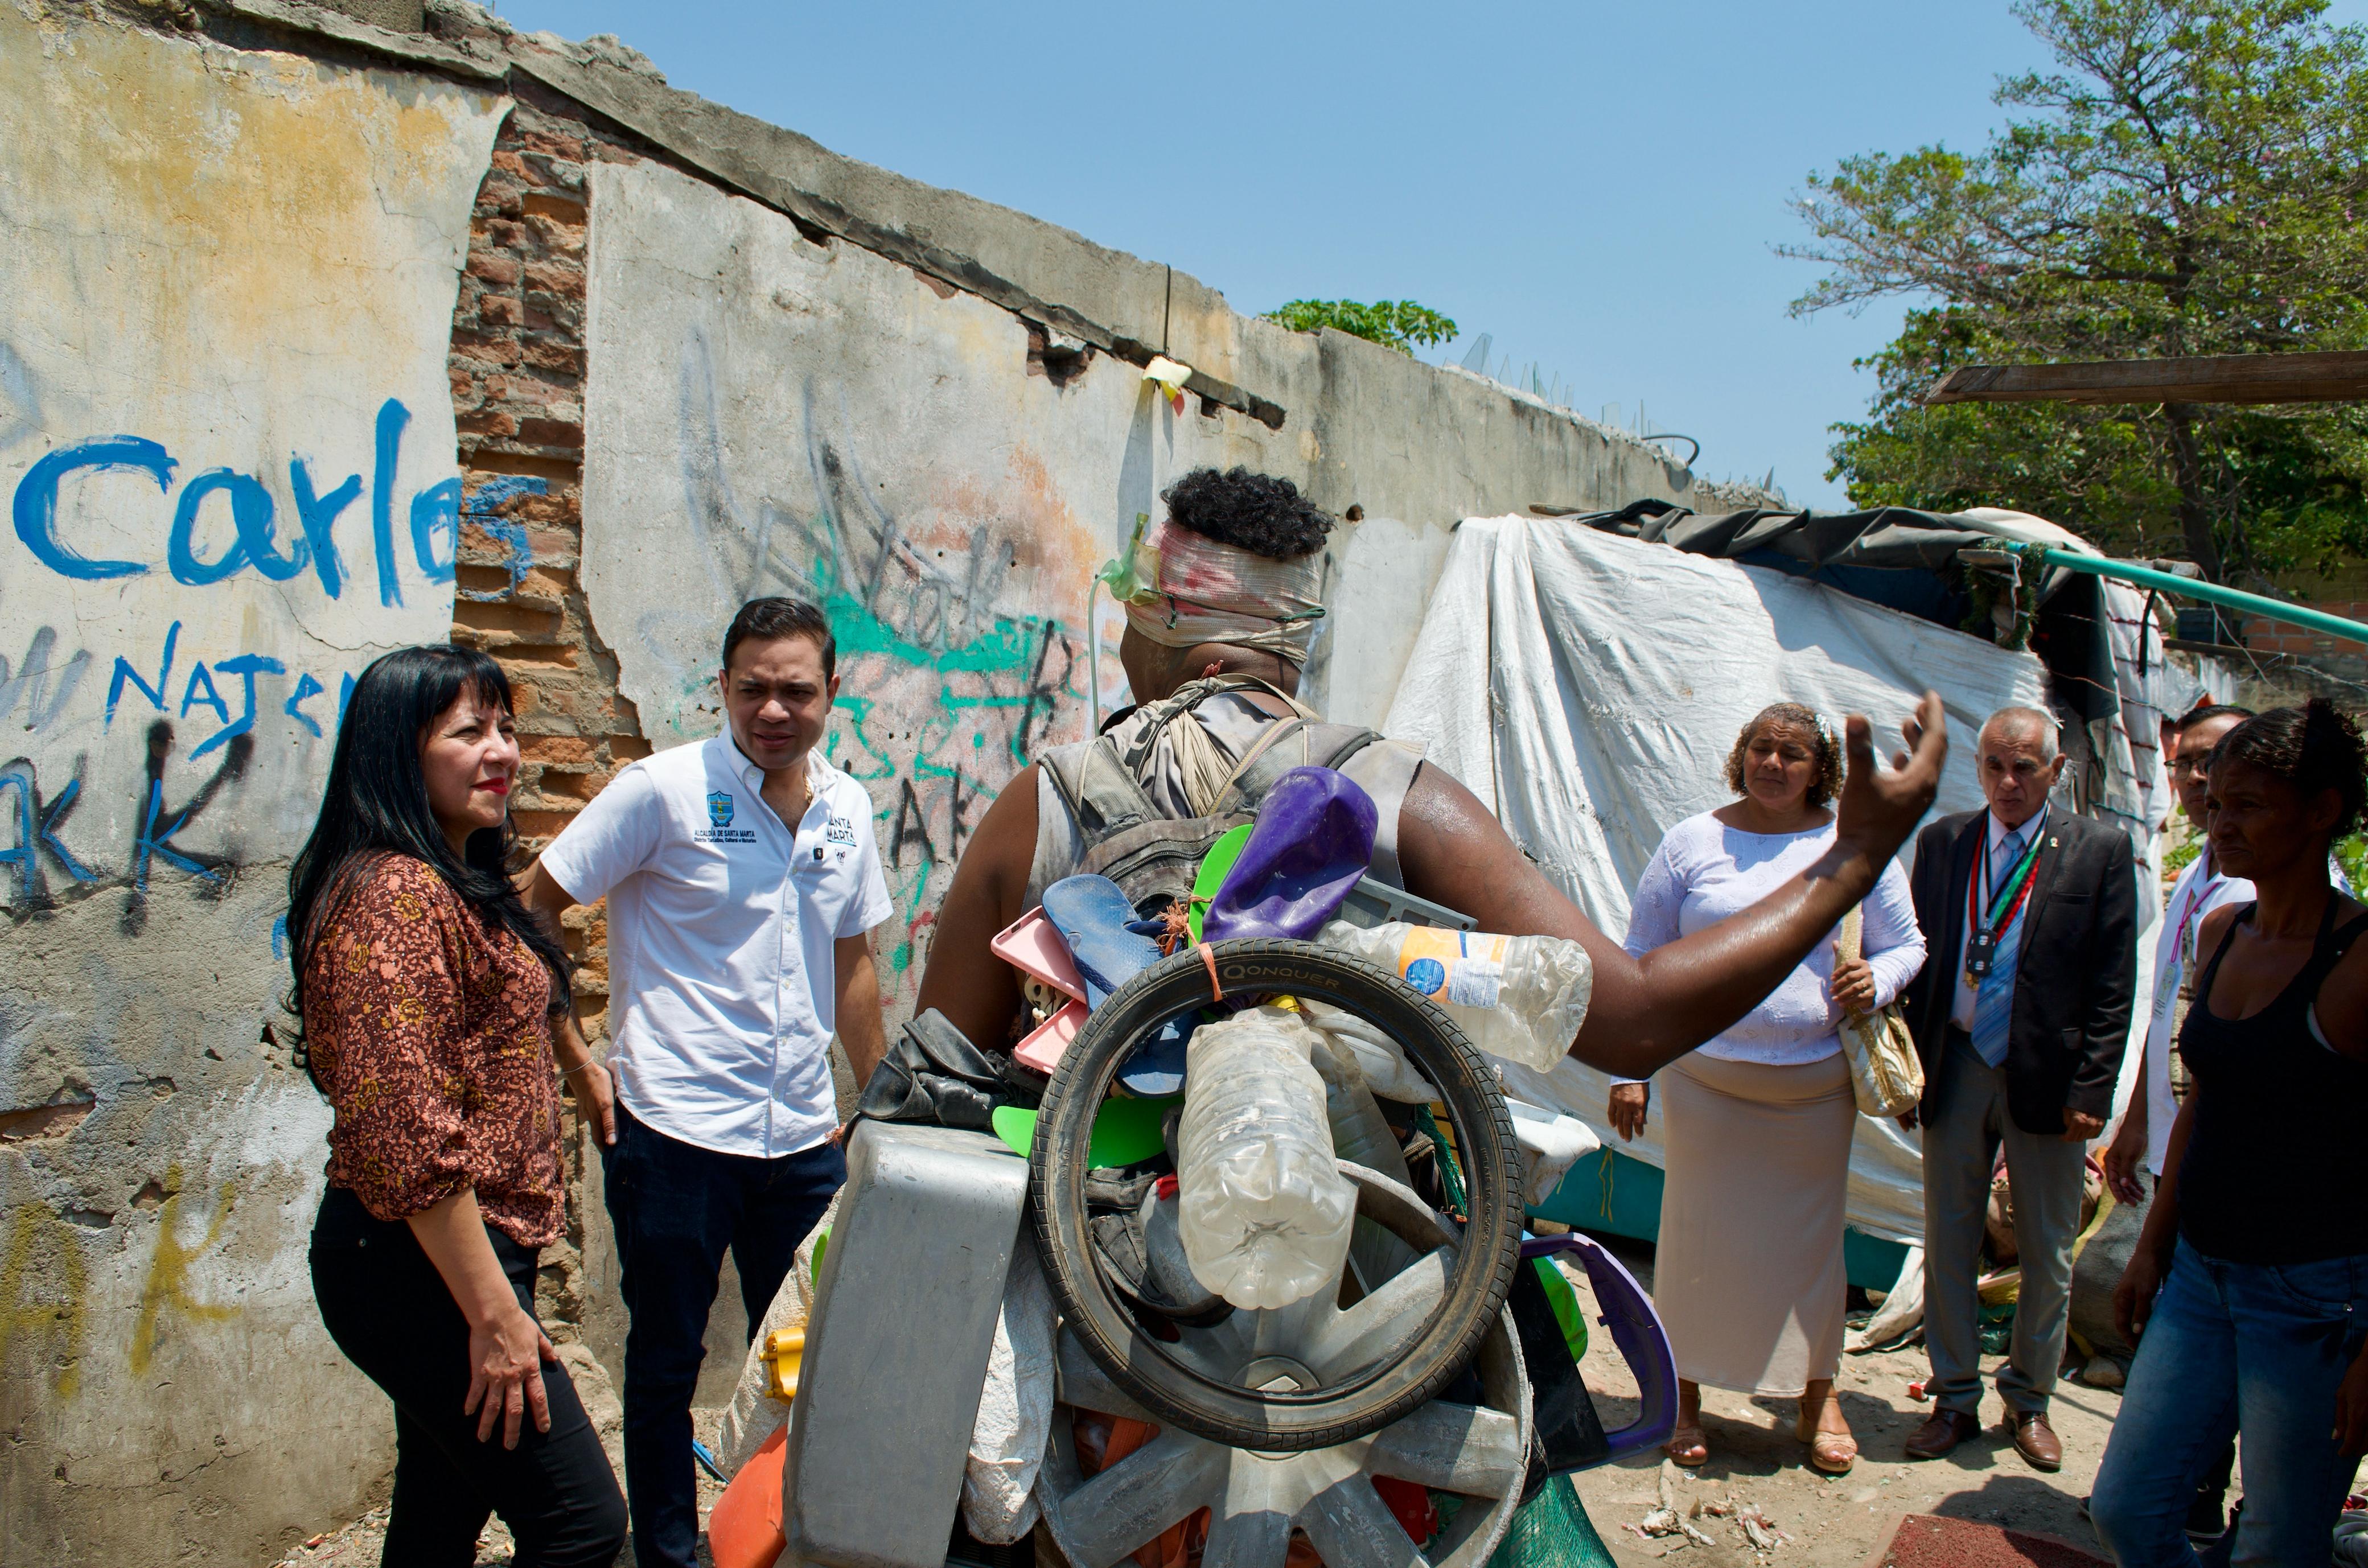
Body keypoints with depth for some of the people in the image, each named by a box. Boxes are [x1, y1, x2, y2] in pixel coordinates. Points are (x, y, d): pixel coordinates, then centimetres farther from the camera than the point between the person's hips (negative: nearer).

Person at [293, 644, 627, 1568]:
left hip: (456, 1255, 11)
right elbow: (407, 1139, -25)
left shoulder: (457, 885, 13)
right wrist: (494, 1313, -22)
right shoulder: (397, 896, -20)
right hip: (427, 1270, -11)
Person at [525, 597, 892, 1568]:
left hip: (804, 1139, 5)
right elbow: (531, 912, -6)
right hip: (676, 1134, -4)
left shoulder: (848, 808, 6)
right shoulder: (664, 788, -9)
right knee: (666, 1362, 11)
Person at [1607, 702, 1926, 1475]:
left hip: (1819, 1084, 1)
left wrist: (1877, 980, -11)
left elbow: (1907, 946, 13)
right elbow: (1642, 963, 4)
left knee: (1811, 1236, 10)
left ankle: (1819, 1397, 28)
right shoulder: (1692, 843, 2)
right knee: (1700, 1234, 5)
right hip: (1708, 1078, -1)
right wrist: (1628, 1070, 0)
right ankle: (1685, 1396, 21)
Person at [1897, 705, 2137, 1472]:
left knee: (2048, 1256, 11)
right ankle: (1956, 1399, 25)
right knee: (1949, 1243, 10)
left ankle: (2028, 1401, 30)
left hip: (2047, 1079, -2)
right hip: (1955, 1068, 2)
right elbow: (1919, 956, 8)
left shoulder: (2100, 850, -3)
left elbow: (2113, 986, -4)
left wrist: (2091, 1090, -9)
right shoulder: (1942, 841, 4)